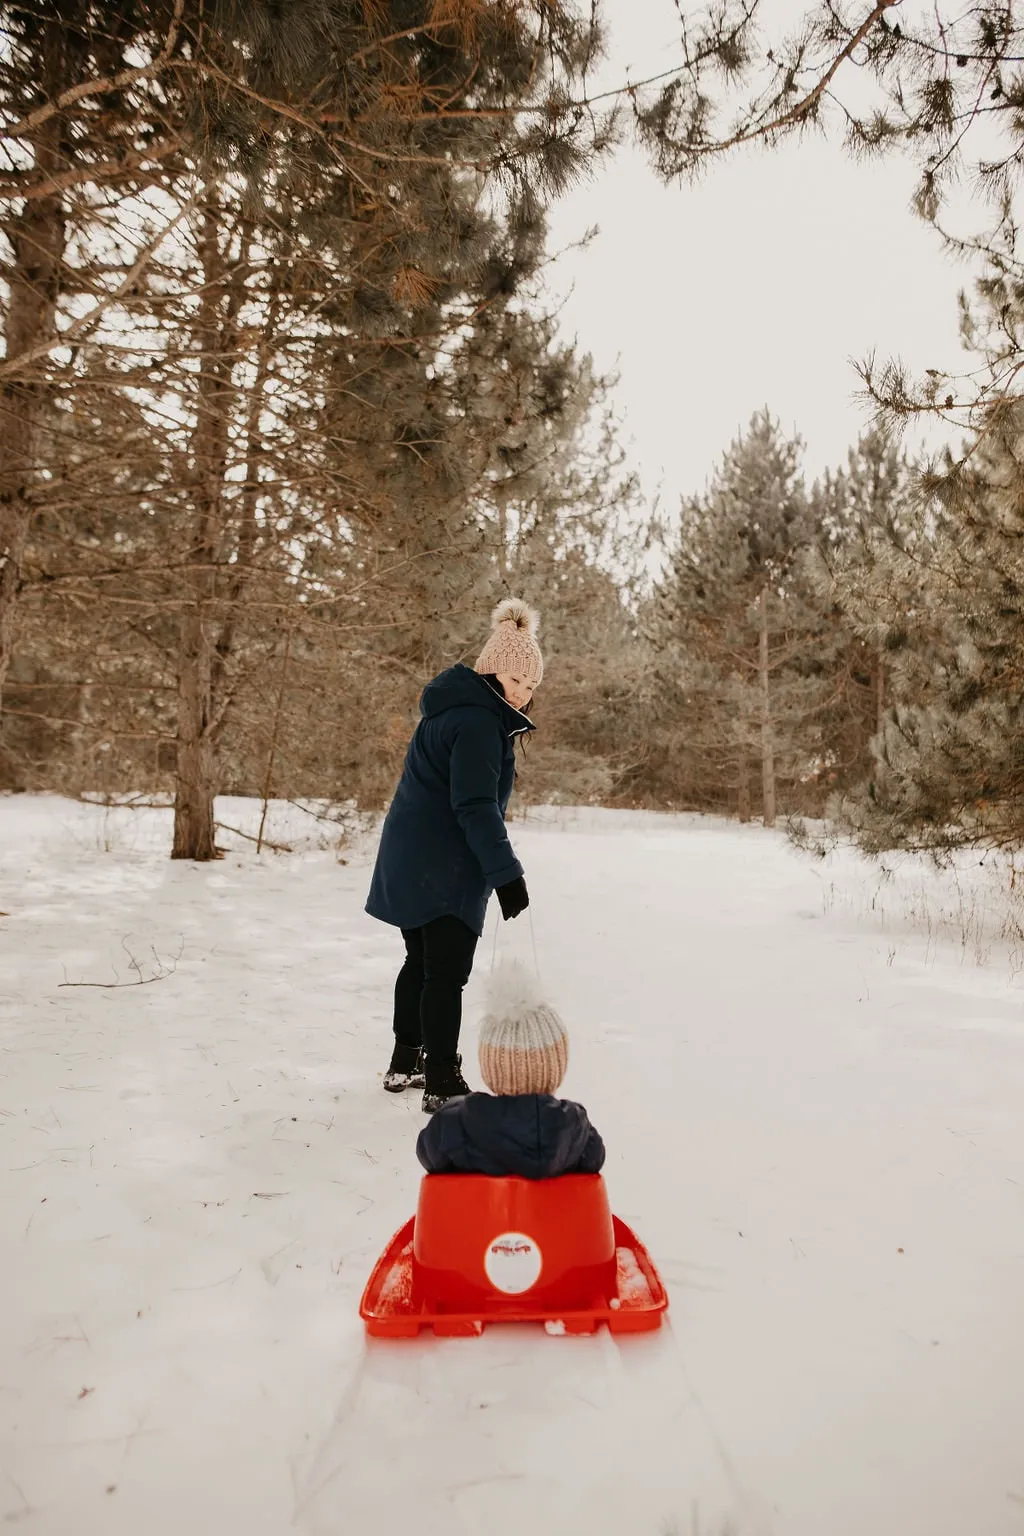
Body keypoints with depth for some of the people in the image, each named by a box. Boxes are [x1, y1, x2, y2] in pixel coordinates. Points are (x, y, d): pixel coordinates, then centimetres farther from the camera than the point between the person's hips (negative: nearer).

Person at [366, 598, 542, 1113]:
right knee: (447, 972, -4)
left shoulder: (460, 709, 14)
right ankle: (442, 1084, 3)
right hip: (443, 871, -11)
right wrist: (506, 873, -26)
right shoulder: (478, 722, -18)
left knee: (422, 961, 19)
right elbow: (476, 806, -26)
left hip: (413, 865, 11)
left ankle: (405, 1064, 31)